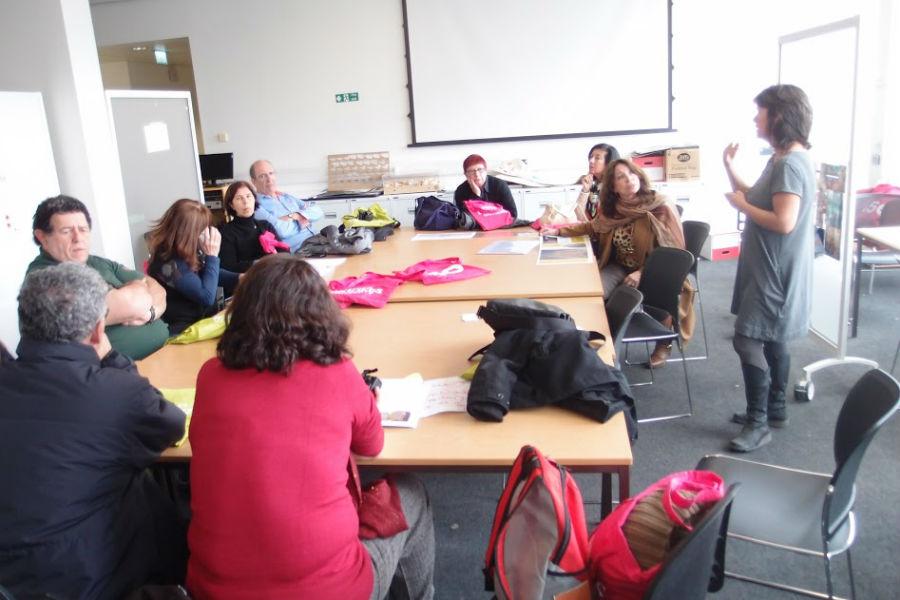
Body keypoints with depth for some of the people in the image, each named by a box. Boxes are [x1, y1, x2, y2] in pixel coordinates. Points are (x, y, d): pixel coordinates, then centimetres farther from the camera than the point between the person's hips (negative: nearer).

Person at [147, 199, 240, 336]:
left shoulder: (190, 249, -1)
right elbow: (207, 297, -25)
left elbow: (212, 274, 14)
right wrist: (212, 256, -22)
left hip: (203, 315, 8)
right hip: (185, 326, -8)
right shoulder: (170, 263, -24)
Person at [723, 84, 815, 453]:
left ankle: (758, 424, 1)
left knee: (748, 340, -9)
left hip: (776, 273, -11)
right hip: (767, 268, 11)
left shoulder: (790, 164, -20)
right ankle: (774, 410, 30)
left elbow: (783, 222, -28)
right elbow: (757, 200, 17)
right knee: (771, 340, 17)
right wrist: (730, 169, 9)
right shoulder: (781, 159, 12)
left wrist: (741, 205, -15)